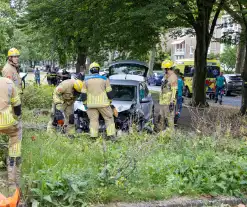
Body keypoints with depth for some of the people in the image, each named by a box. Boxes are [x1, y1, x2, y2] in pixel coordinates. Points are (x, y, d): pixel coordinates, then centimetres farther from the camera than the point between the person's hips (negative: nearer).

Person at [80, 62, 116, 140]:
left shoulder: (86, 80, 6)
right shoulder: (104, 79, 1)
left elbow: (83, 94, 5)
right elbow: (109, 93, 1)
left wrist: (85, 104, 14)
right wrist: (109, 101, 14)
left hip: (91, 104, 2)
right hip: (103, 103, -2)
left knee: (93, 120, 7)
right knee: (109, 119, 7)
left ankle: (93, 136, 1)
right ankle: (111, 135, -1)